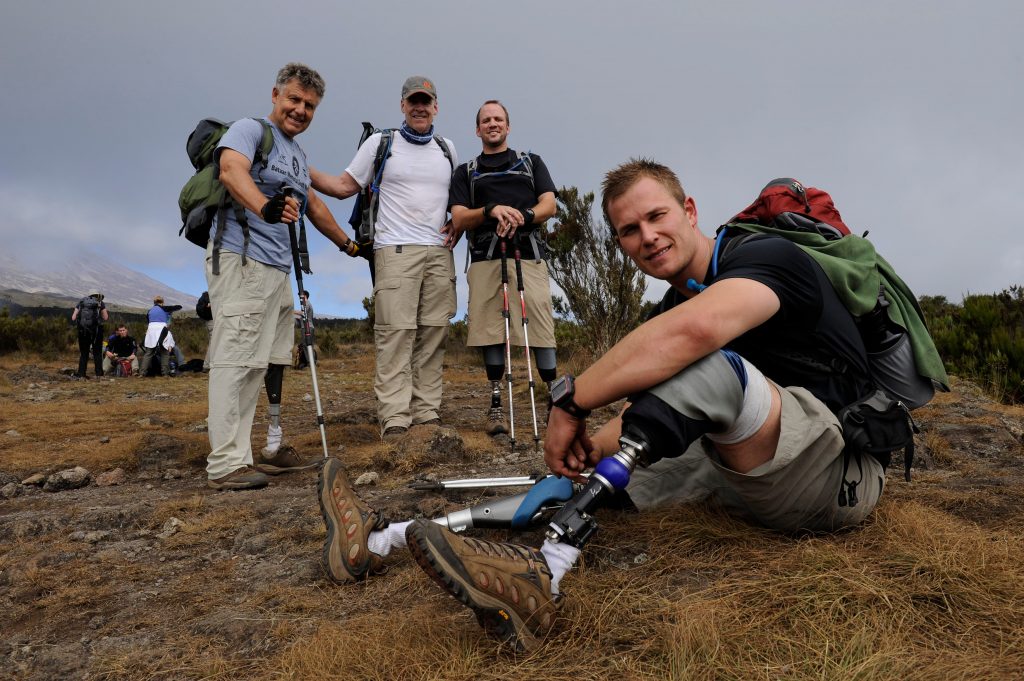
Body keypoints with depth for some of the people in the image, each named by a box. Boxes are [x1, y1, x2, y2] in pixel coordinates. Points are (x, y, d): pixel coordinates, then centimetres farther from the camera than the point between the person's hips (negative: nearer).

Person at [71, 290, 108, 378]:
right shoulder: (100, 303, 7)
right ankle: (99, 373, 2)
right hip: (96, 330, -2)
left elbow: (73, 318, 6)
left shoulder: (81, 302, 13)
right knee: (97, 353, 6)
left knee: (84, 353, 10)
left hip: (82, 330, 2)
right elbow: (105, 318, 3)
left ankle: (81, 373, 5)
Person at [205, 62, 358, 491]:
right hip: (241, 260, -9)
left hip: (277, 269, 9)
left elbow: (313, 205, 35)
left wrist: (347, 244, 41)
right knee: (236, 359, -13)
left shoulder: (298, 153, 24)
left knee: (269, 362, 10)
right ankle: (225, 465, -11)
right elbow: (231, 170, -23)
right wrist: (265, 208, -43)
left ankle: (270, 451, 18)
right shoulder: (249, 130, -2)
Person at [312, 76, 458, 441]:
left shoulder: (447, 149, 18)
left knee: (433, 335, 1)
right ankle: (394, 418, -11)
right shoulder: (380, 143, 7)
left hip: (440, 253, 4)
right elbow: (343, 187, 6)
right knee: (396, 333, -11)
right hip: (396, 250, -4)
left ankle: (427, 413, 6)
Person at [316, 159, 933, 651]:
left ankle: (545, 568, -38)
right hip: (767, 485, 7)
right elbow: (651, 411, 8)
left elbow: (694, 330, -37)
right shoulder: (671, 306, 10)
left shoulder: (768, 256, -15)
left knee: (709, 366, -32)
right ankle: (387, 538, -6)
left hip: (844, 472, -7)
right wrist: (595, 445, -13)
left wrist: (572, 401, -30)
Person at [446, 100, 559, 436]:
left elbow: (549, 205, 9)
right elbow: (459, 220, 7)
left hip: (528, 254, 0)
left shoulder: (531, 162, 22)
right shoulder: (466, 172, 21)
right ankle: (496, 403, 3)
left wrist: (522, 216, -13)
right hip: (485, 257, 1)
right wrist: (492, 210, -13)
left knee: (540, 326, -9)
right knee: (491, 328, -3)